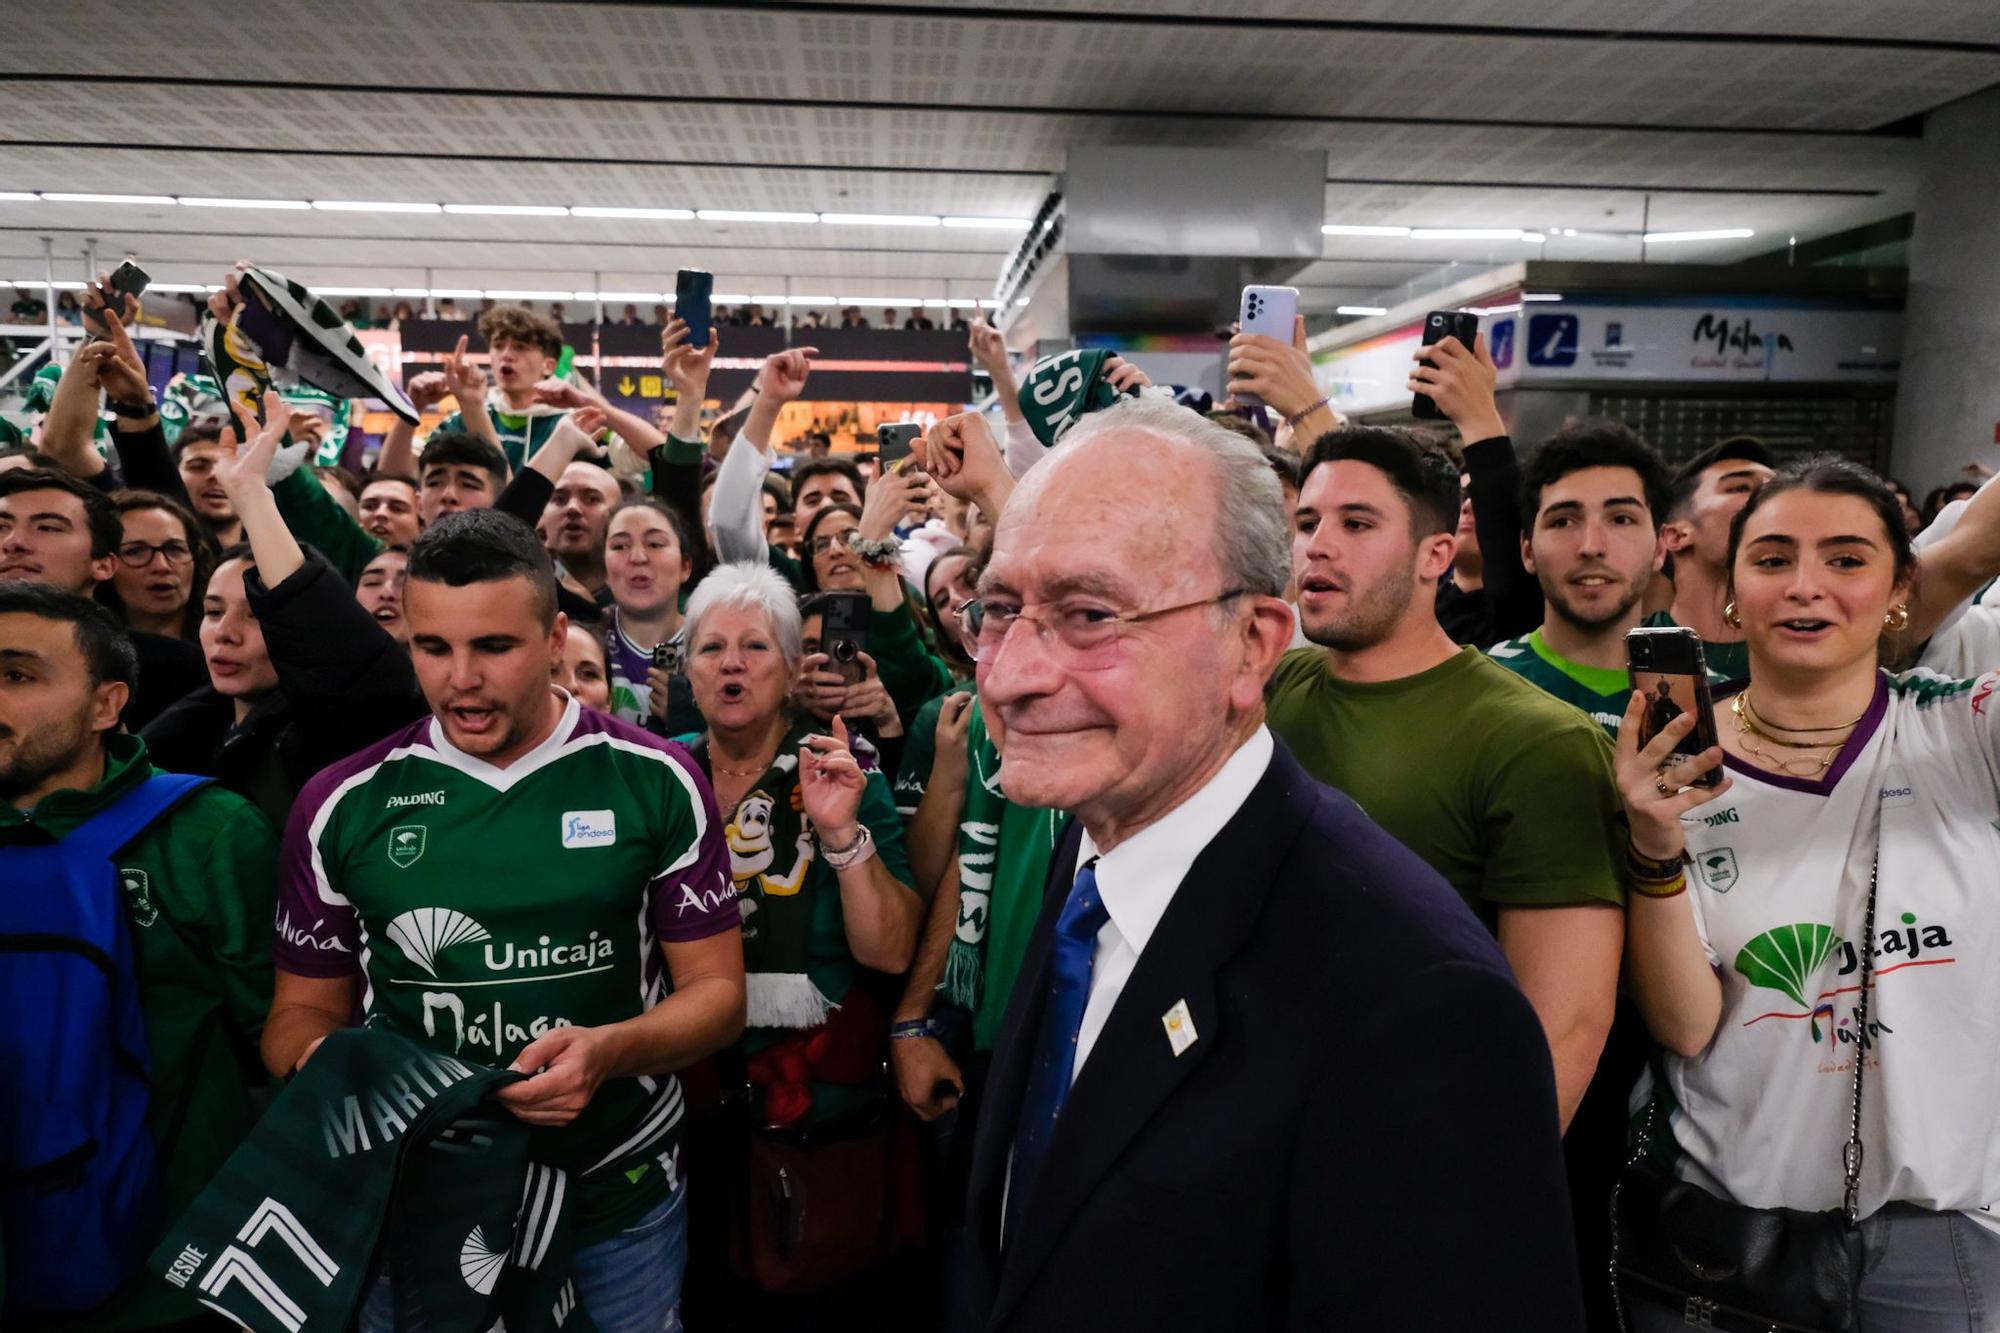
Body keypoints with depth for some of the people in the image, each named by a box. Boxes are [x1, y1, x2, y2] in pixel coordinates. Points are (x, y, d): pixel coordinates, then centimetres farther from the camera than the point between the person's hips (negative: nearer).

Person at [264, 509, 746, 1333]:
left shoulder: (657, 784, -10)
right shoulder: (342, 805, -4)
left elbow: (716, 990, -6)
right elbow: (304, 1009, 5)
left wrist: (609, 1052, -25)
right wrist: (322, 1060, -18)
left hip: (621, 1203, -1)